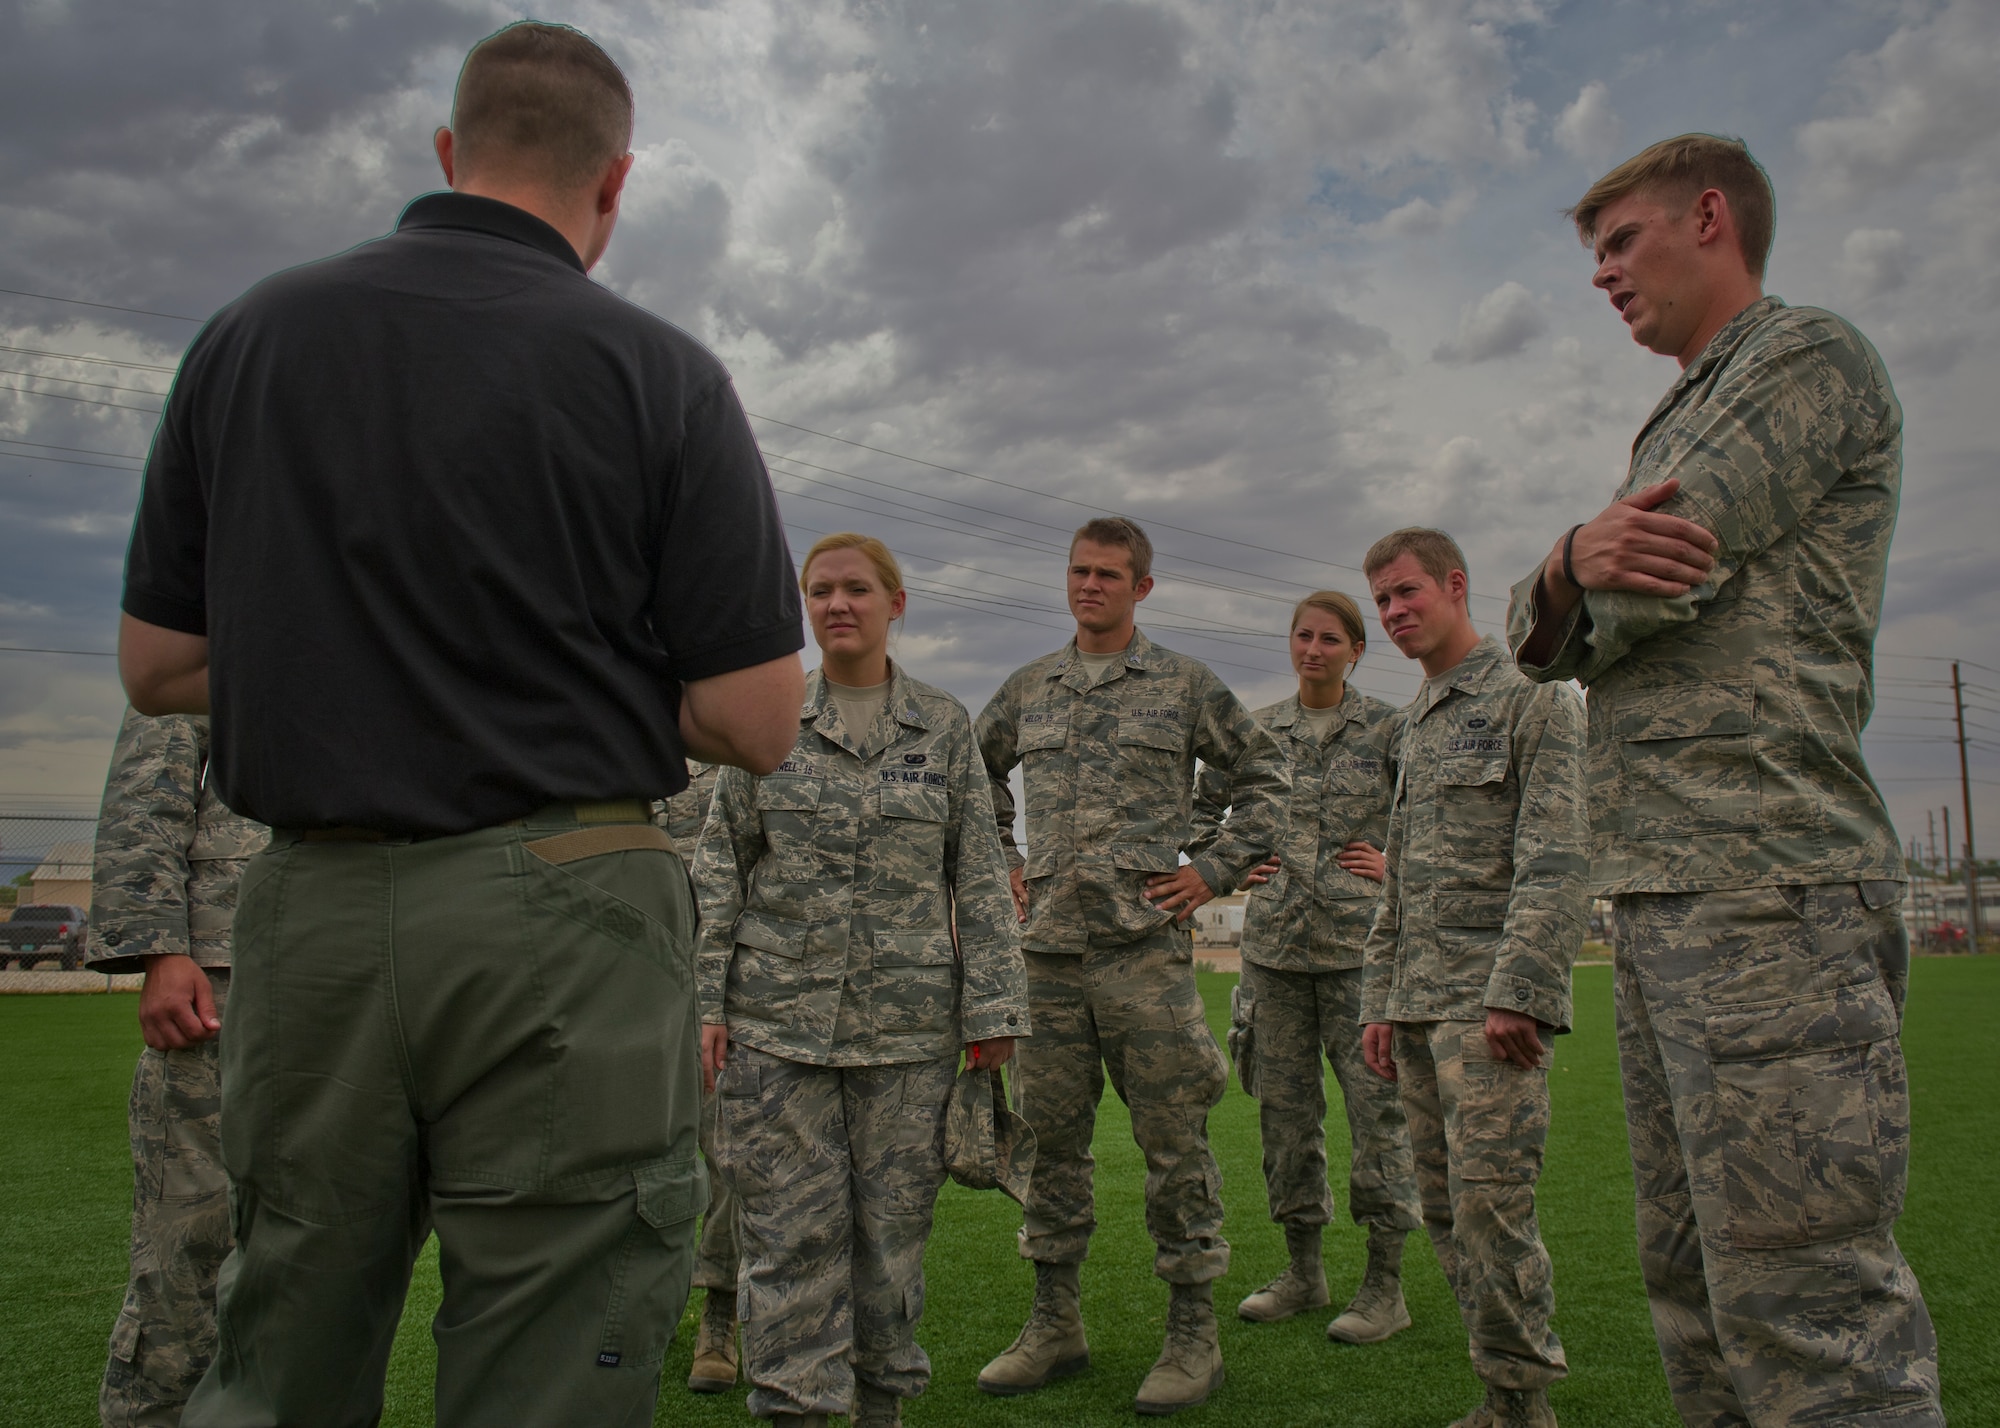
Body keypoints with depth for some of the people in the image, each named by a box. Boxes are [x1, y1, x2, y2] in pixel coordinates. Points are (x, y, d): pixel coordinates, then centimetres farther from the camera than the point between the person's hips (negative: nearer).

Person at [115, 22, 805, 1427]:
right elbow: (755, 722, -6)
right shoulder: (654, 371, -4)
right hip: (557, 915, -4)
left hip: (310, 910, 4)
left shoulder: (246, 339, 7)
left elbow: (157, 668, 11)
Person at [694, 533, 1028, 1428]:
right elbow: (721, 868, 6)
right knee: (790, 1225, 0)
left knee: (893, 1219, 7)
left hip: (908, 1020, 0)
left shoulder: (944, 726, 6)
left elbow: (980, 878, 5)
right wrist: (704, 999, 0)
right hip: (777, 1016, 0)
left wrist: (992, 1008, -1)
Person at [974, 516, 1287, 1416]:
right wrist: (997, 864, 16)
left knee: (1172, 1138, -1)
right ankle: (1055, 1325, 22)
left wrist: (1214, 870, 0)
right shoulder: (1028, 688, 14)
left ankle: (1192, 1334, 11)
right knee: (1051, 1135, 9)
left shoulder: (1185, 685, 4)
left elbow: (1264, 775, 9)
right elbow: (976, 775, 27)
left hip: (1145, 943, -3)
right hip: (1047, 943, 4)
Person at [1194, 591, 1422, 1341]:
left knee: (1376, 1104, -3)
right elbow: (1199, 805, 23)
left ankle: (1386, 1284, 8)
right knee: (1284, 1105, 9)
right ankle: (1303, 1271, 22)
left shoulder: (1388, 729, 1)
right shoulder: (1258, 729, 10)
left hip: (1361, 941, -3)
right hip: (1275, 941, 4)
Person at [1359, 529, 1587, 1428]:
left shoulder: (1532, 697, -3)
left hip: (1491, 998, -7)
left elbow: (1557, 862, -13)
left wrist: (1516, 994, -20)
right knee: (1444, 1209, 8)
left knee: (1489, 1201, -10)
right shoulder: (1413, 729, 21)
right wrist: (1379, 1001, 16)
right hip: (1419, 1003, 8)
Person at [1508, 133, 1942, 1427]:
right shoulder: (1676, 430, 27)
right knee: (1695, 1286, 13)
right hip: (1661, 888, 10)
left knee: (1808, 1313, -10)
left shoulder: (1810, 358, 0)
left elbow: (1650, 586, -15)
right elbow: (1548, 638, 14)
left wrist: (1599, 578, 9)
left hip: (1766, 884, -10)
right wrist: (1579, 563, -9)